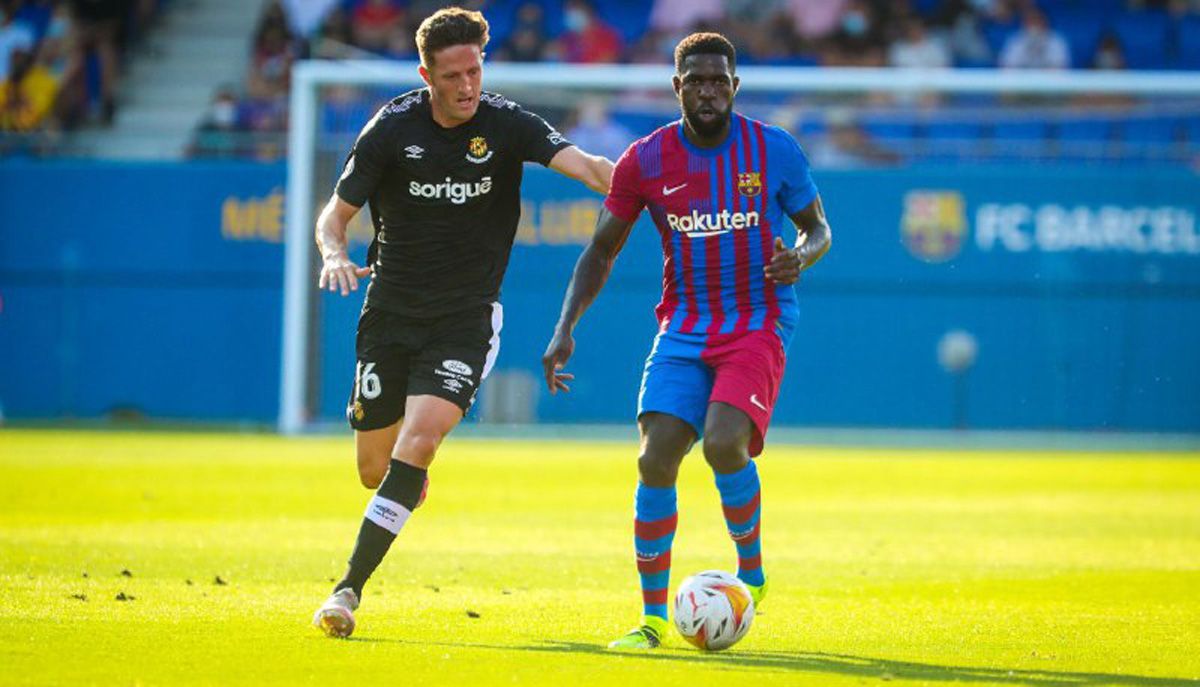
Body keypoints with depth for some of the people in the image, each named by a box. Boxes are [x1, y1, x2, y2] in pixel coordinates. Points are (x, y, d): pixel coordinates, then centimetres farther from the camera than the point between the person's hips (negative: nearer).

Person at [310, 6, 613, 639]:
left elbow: (585, 166, -22)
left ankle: (350, 587, -19)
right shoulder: (393, 128, -7)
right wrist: (335, 256, -21)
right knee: (375, 466, 5)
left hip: (466, 318, -2)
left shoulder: (507, 125, -9)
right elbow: (336, 212, 0)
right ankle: (410, 487, 45)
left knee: (419, 440, -22)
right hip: (391, 310, 2)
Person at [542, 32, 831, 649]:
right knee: (655, 459, -12)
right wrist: (565, 329, -4)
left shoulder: (774, 150, -4)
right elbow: (600, 252, 8)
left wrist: (801, 257, -15)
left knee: (723, 442, -26)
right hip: (683, 328, 3)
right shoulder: (645, 160, -1)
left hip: (757, 326, -3)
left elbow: (817, 228, 10)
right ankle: (652, 616, 0)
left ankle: (752, 569, 0)